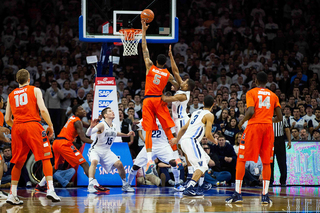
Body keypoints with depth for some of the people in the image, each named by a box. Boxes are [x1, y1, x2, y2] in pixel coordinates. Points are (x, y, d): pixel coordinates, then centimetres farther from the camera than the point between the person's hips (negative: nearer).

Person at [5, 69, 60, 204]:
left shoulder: (11, 95, 18)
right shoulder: (35, 90, 8)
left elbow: (7, 119, 15)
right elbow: (43, 109, -6)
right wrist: (50, 126, 2)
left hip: (16, 127, 4)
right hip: (32, 125, -4)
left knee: (18, 163, 11)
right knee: (45, 158, -1)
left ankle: (12, 195, 8)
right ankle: (50, 190, -14)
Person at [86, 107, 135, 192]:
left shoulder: (114, 126, 3)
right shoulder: (102, 125, -21)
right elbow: (88, 134, -32)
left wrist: (127, 135, 26)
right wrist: (91, 127, -52)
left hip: (106, 151, 7)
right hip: (96, 149, -7)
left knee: (119, 164, -1)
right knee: (94, 161, -35)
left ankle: (125, 185, 16)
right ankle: (90, 185, -38)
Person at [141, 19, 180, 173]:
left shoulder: (150, 67, 2)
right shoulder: (168, 74, 5)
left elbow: (145, 49, 6)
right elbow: (178, 86, 17)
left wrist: (144, 31, 10)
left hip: (148, 101, -1)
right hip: (160, 100, 1)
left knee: (148, 131, -6)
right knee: (168, 130, 5)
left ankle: (149, 159, -20)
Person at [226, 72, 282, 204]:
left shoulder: (251, 93, 4)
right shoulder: (273, 95, 15)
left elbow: (251, 111, -12)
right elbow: (280, 117, 11)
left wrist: (242, 121, 6)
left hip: (254, 125, -3)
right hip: (268, 127, 3)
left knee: (241, 159, 4)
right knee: (266, 162, 8)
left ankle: (237, 194, -3)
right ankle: (265, 195, 0)